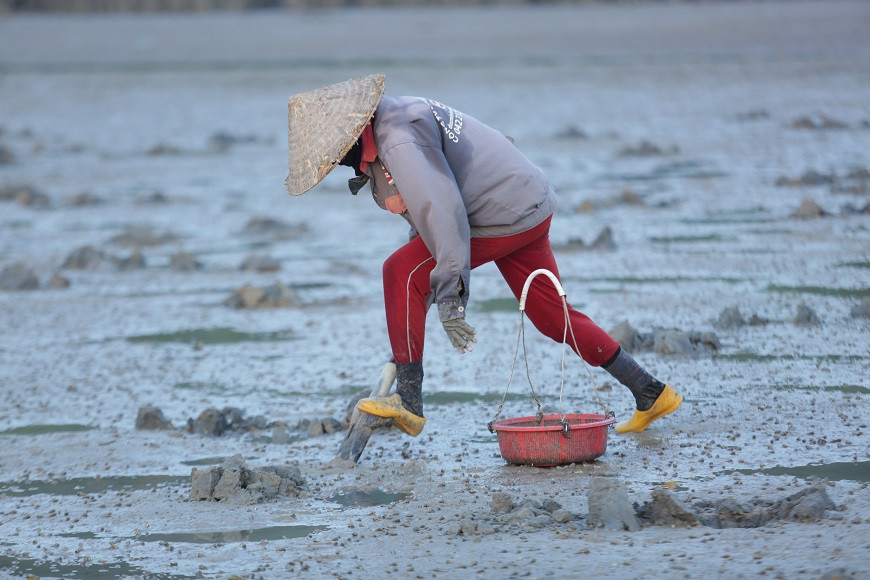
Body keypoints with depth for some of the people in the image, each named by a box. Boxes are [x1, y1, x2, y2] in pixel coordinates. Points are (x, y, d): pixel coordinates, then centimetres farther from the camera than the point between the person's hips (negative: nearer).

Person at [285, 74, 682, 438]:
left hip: (505, 218, -11)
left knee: (401, 272, -13)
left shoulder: (400, 142, -24)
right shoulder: (388, 121, 10)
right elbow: (426, 204, 21)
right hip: (530, 206, 11)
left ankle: (409, 401, -13)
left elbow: (440, 210, -31)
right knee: (553, 315, 17)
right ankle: (651, 394, 22)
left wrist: (448, 297, -32)